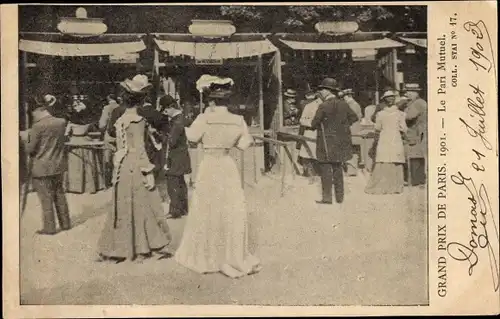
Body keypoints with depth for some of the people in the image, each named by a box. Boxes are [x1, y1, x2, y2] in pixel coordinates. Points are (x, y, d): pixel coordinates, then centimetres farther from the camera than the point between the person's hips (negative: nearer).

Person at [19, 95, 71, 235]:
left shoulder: (38, 126, -18)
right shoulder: (61, 122, 0)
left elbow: (30, 149, -14)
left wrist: (26, 138, 6)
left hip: (42, 168, -6)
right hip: (58, 165, 6)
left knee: (46, 197, 4)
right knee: (59, 194, 18)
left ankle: (49, 227, 12)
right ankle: (65, 223, 24)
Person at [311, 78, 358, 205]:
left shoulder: (323, 106, -14)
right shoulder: (343, 104, 3)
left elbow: (314, 124, -10)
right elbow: (354, 117, 13)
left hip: (327, 143, -6)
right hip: (340, 142, 6)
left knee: (326, 169, -1)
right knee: (338, 168, 13)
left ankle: (327, 197, -2)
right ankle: (340, 197, 17)